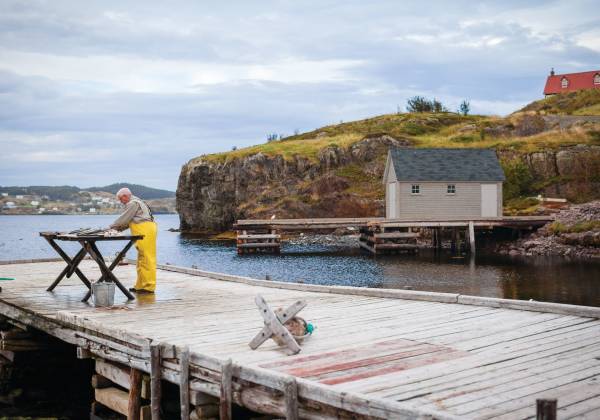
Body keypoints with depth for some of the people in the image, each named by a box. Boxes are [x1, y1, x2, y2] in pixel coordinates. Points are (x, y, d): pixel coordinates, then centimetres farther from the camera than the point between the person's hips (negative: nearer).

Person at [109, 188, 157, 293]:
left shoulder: (133, 203, -7)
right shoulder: (136, 202, 26)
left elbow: (124, 218, -7)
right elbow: (130, 220, 27)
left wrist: (113, 226, 5)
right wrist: (121, 228, 17)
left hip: (145, 232, -11)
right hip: (146, 232, 11)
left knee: (147, 259, -10)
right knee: (141, 260, 12)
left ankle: (149, 287, -9)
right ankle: (140, 286, 16)